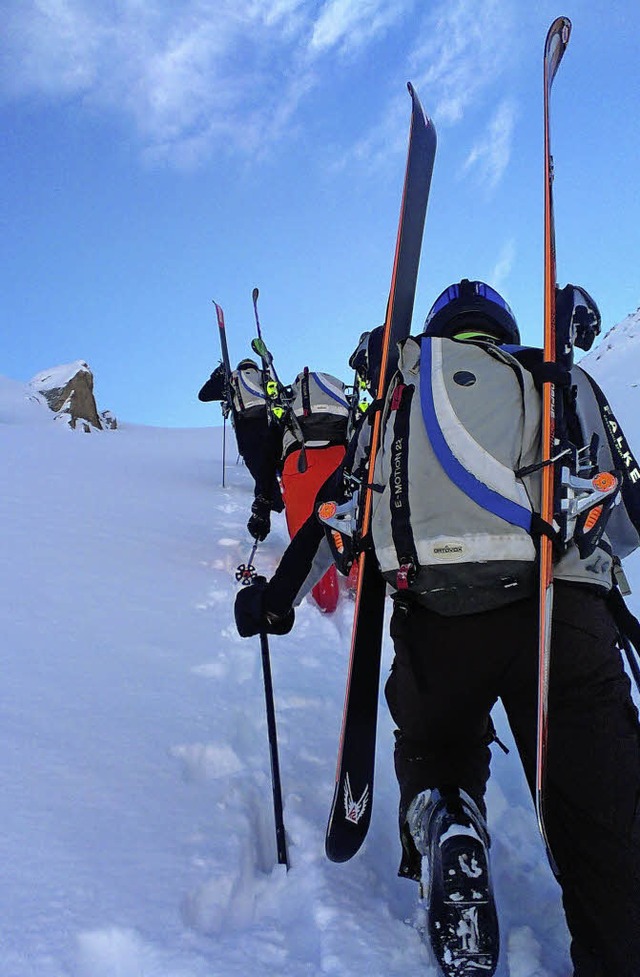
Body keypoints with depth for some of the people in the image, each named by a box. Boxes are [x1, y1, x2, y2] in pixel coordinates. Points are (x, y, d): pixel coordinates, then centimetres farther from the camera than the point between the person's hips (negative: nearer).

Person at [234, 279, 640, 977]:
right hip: (568, 615, 0)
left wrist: (278, 595, 17)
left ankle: (442, 823, -4)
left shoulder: (407, 387, 21)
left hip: (437, 613, 1)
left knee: (434, 751, 26)